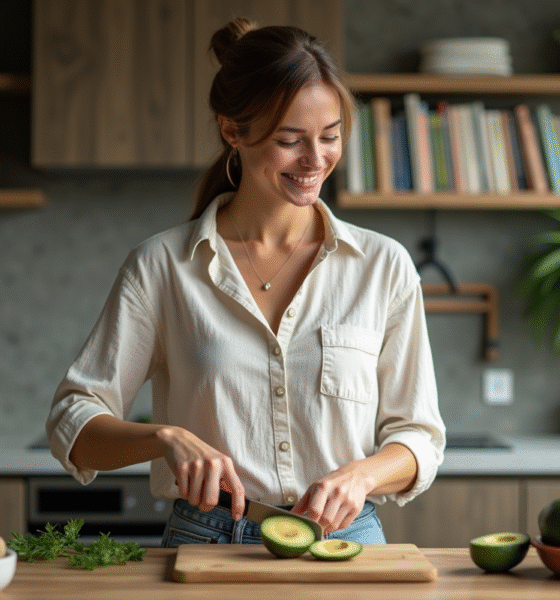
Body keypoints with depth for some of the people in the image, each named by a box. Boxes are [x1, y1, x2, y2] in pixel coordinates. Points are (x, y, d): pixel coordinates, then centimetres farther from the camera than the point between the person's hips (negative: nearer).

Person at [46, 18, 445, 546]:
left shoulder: (384, 265, 6)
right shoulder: (162, 266, 2)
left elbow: (417, 436, 9)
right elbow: (72, 421, 3)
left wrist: (360, 475, -12)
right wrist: (166, 437, -16)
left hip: (345, 542, 1)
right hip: (206, 545, 0)